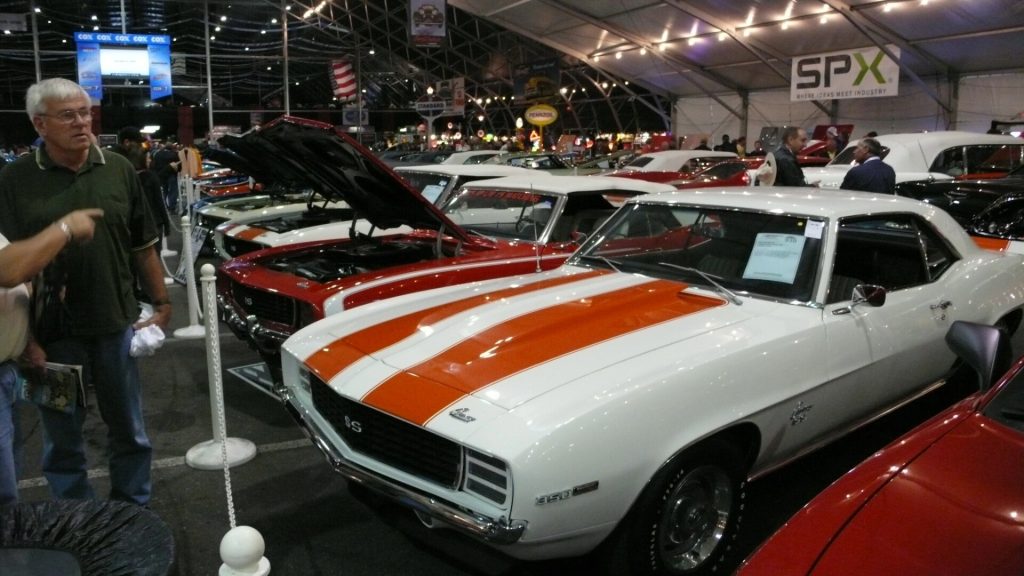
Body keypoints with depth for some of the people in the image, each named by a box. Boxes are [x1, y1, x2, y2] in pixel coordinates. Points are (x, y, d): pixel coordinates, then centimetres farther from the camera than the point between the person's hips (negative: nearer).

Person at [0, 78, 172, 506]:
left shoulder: (119, 169, 3)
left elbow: (143, 246, 8)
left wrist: (161, 303, 5)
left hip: (116, 326, 2)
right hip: (52, 335, -2)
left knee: (129, 431, 14)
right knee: (62, 439, 12)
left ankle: (135, 512, 31)